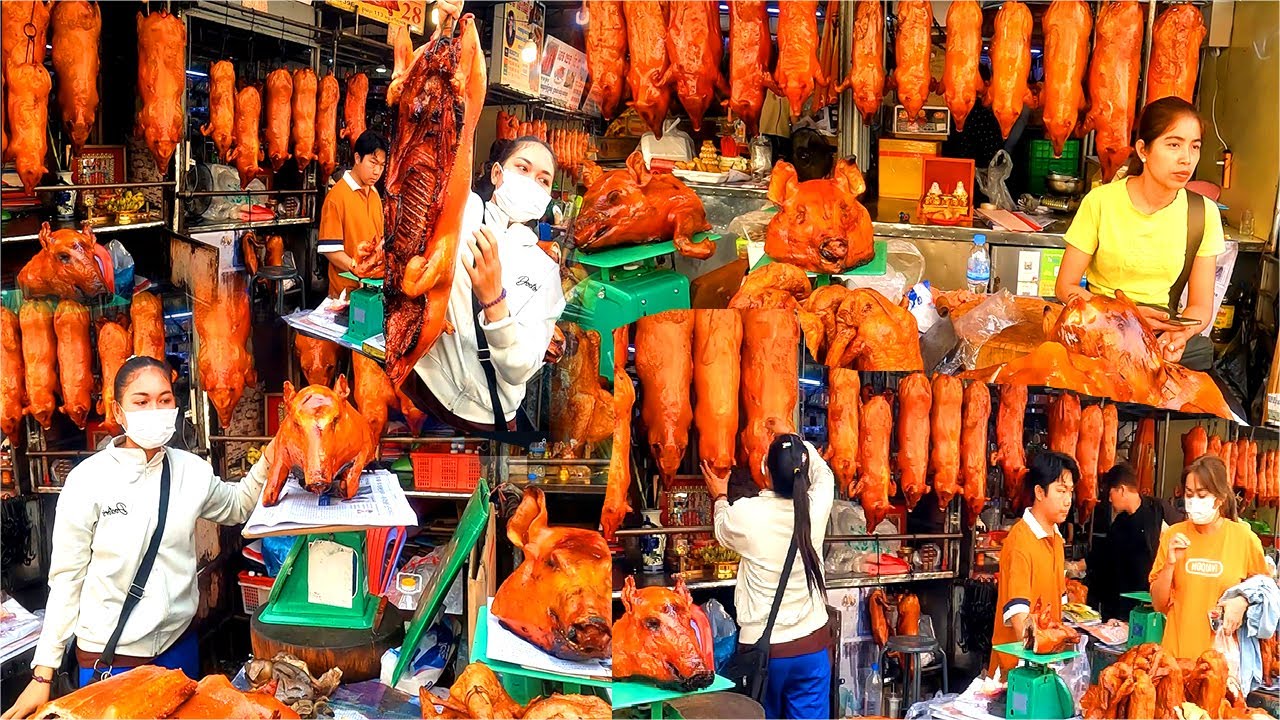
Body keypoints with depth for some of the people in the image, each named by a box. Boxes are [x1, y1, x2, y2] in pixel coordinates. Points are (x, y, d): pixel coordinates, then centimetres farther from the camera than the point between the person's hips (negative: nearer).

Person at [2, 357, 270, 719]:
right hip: (109, 653, -3)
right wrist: (43, 674, -8)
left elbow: (236, 506, 17)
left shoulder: (192, 470, -3)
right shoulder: (89, 479, -12)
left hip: (178, 642, 4)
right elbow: (66, 578, -8)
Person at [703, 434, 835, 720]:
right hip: (811, 644, 1)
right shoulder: (816, 507, -10)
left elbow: (723, 533, 11)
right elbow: (824, 473, 15)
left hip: (762, 646, -1)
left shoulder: (747, 514, -15)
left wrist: (720, 498, 29)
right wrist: (799, 446, 29)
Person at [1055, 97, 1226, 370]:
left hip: (1163, 331, 4)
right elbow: (1066, 286, -2)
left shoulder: (1203, 212, 0)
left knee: (1201, 352, -27)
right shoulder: (1101, 202, -7)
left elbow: (1201, 305, 3)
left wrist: (1181, 333, -20)